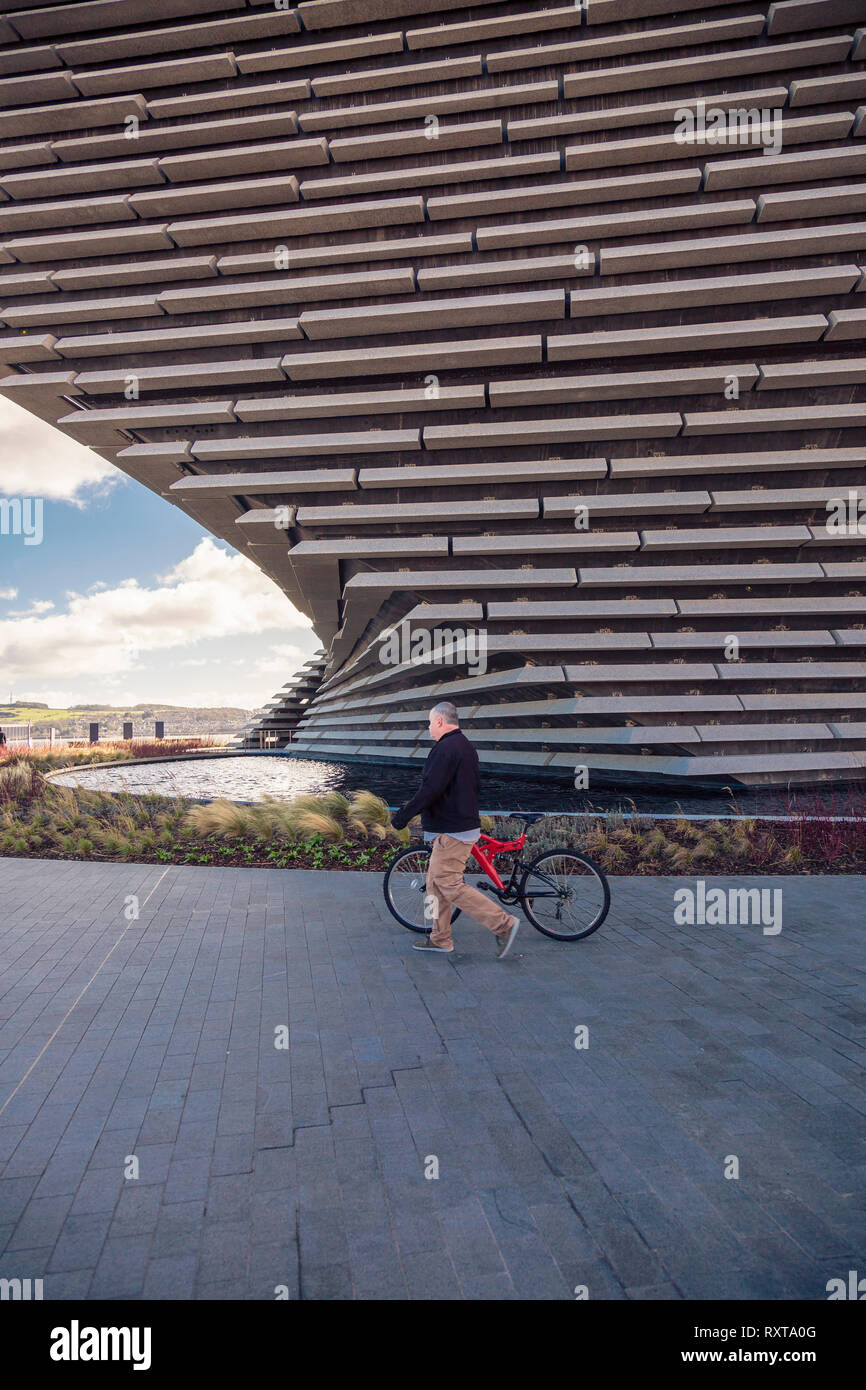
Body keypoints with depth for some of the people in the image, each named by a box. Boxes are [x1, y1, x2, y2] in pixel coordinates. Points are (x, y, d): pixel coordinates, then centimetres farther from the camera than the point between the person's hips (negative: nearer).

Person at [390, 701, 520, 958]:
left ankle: (503, 924, -2)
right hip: (464, 824, 11)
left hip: (451, 831, -11)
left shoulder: (446, 748, -18)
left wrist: (403, 815, -16)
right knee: (436, 883, 15)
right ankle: (440, 939, 22)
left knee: (449, 886, -6)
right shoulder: (466, 746, 15)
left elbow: (430, 790, -24)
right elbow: (475, 786, 22)